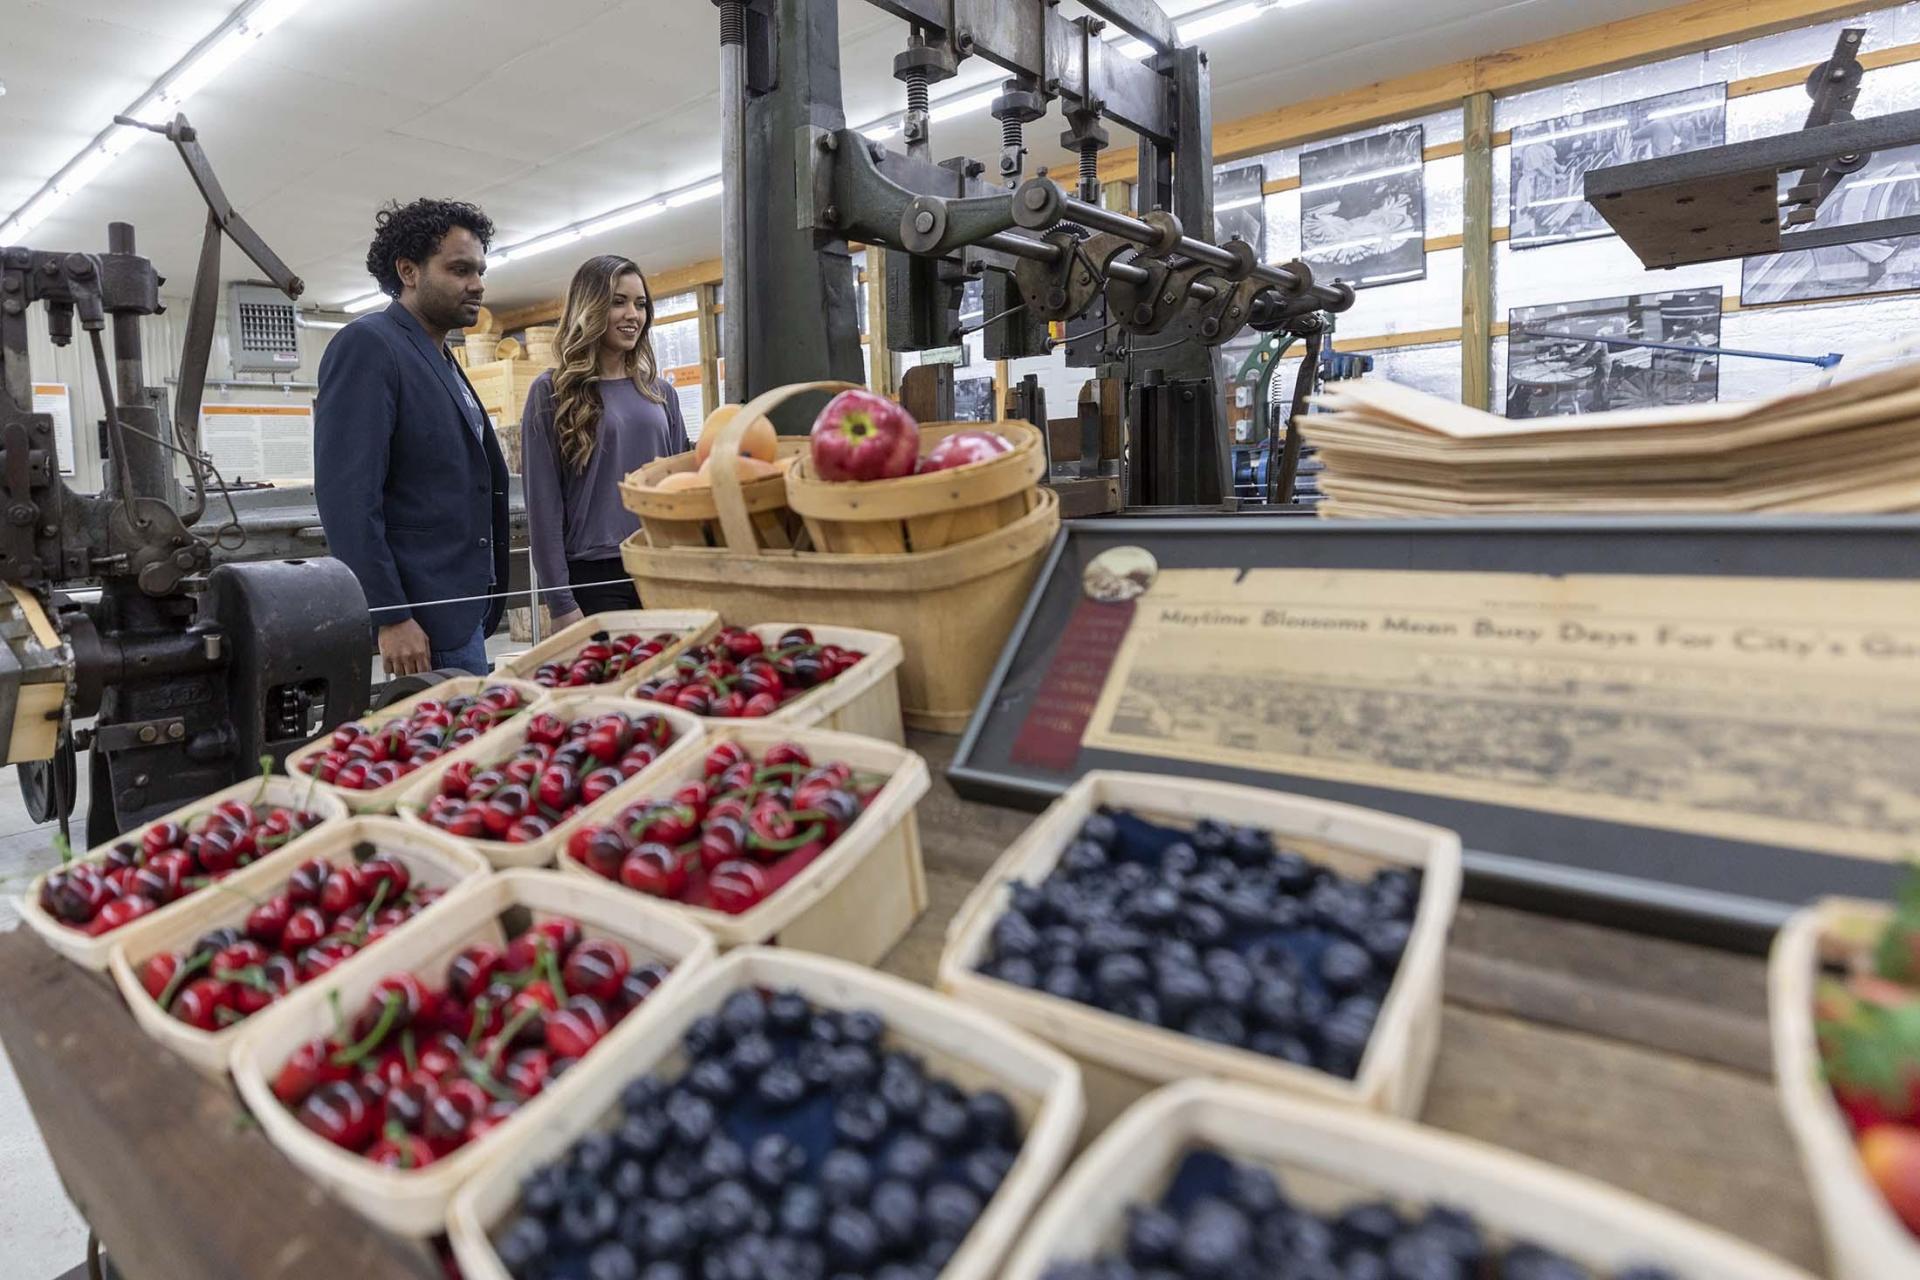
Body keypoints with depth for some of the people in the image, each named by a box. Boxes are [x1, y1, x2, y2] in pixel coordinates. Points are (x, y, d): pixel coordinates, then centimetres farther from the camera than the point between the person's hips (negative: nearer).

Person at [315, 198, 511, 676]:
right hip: (424, 613, -9)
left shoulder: (442, 361, 17)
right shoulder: (367, 346, -10)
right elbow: (347, 496, -18)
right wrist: (390, 616, -22)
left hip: (464, 603, 9)